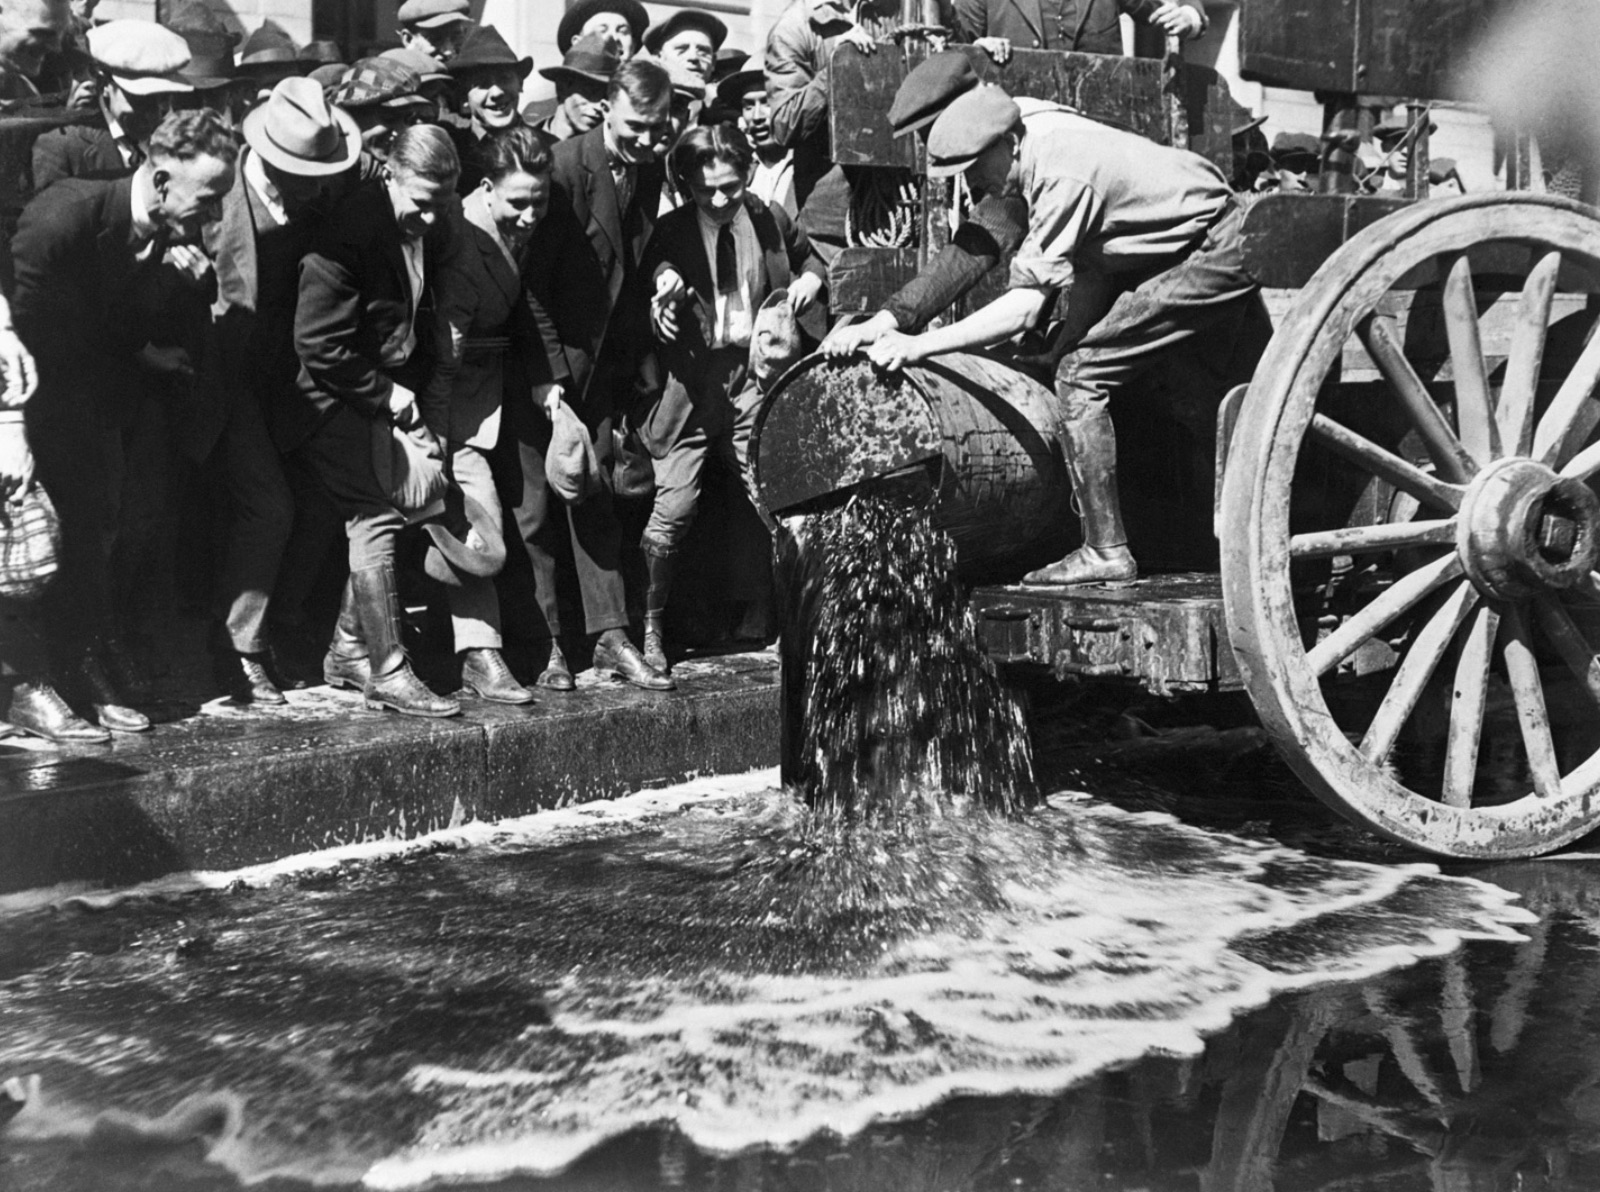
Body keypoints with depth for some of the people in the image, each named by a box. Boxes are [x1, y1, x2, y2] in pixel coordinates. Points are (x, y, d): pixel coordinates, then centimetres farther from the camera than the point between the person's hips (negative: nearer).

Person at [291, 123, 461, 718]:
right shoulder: (351, 228, -23)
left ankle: (349, 649, 24)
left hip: (385, 390, 8)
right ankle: (386, 673, -9)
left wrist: (412, 382, 5)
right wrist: (385, 394, -16)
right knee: (376, 518, -13)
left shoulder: (421, 227, 1)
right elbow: (318, 344, -22)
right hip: (334, 395, -8)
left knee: (375, 518, 11)